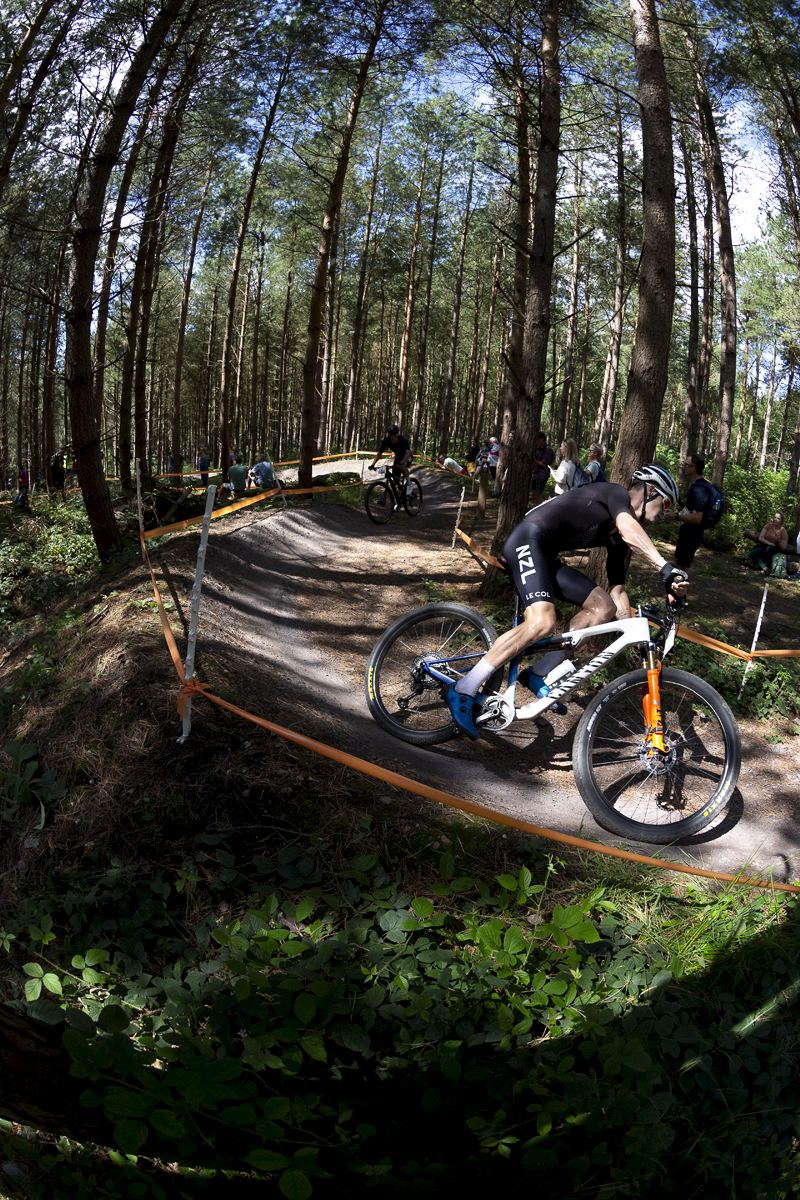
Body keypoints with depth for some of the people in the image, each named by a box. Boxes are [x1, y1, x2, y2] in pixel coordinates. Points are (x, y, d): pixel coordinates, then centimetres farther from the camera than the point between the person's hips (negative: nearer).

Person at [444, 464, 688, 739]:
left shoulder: (617, 540, 20)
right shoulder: (615, 492, -6)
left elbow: (617, 590, 22)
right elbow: (628, 528, -29)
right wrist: (666, 569, -40)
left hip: (547, 558, 10)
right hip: (527, 541, -10)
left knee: (604, 607, 0)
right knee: (542, 623, -28)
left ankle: (541, 675, 3)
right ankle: (464, 689, -23)